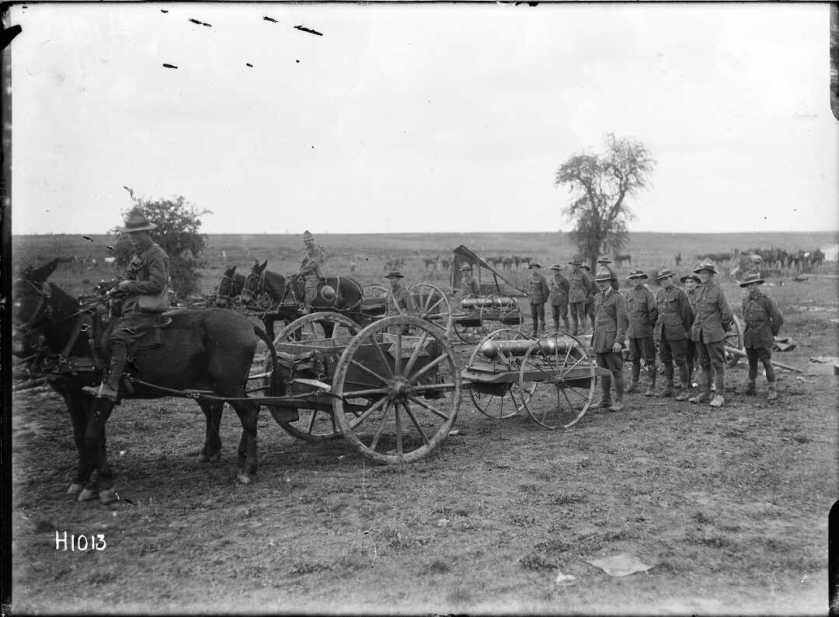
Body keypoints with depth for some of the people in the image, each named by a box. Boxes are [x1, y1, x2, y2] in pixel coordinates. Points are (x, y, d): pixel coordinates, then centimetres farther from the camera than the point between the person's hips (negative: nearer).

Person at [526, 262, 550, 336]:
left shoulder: (542, 278, -9)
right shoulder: (529, 279, 9)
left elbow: (546, 290, -8)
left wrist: (544, 299, -6)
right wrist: (529, 298, 14)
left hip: (540, 301, -5)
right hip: (532, 302, 5)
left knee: (541, 317, -3)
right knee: (534, 317, 6)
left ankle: (542, 330, 0)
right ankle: (535, 332, 10)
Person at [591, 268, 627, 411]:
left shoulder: (618, 298, -7)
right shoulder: (598, 298, 15)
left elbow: (622, 321, -12)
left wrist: (619, 341, -19)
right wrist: (594, 338, 19)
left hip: (612, 341, -7)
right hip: (599, 341, 7)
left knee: (616, 371, -3)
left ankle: (619, 402, 3)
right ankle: (605, 400, 18)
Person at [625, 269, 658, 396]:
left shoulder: (647, 294, -7)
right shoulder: (629, 294, 11)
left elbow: (654, 312, -7)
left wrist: (648, 326, -3)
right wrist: (629, 326, 14)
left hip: (645, 332, -6)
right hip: (632, 332, 6)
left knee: (649, 359, -2)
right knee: (634, 358, 14)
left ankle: (651, 386, 2)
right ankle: (634, 383, 24)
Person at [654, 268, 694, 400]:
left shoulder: (679, 294, -8)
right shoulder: (659, 294, 12)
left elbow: (687, 313, -6)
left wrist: (686, 330, -3)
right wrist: (659, 328, 15)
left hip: (677, 332, -6)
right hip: (663, 332, 6)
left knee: (680, 360, -2)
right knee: (666, 360, 11)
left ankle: (684, 389, 5)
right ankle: (669, 387, 21)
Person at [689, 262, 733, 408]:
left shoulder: (717, 291, -10)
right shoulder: (699, 291, 10)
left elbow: (727, 314, -7)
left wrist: (722, 328, 4)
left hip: (713, 334, -7)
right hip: (699, 333, 7)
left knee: (717, 364, -2)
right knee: (704, 364, 12)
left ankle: (719, 396, 1)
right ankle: (705, 393, 19)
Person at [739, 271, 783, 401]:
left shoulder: (765, 300, -10)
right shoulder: (746, 300, 7)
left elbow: (778, 318, -7)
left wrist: (772, 333, 3)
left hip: (763, 339, -5)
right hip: (749, 338, 5)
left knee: (767, 363, -5)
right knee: (752, 363, 12)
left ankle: (772, 390, 1)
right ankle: (751, 386, 23)